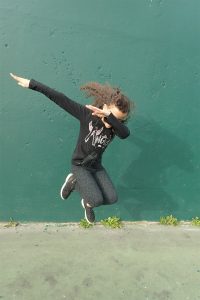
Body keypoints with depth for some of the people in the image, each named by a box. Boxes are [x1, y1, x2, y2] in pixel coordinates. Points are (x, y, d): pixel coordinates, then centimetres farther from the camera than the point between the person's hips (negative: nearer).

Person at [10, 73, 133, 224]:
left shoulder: (116, 126, -15)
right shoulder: (87, 113, -23)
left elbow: (125, 134, -39)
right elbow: (61, 99, -24)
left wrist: (109, 116, -53)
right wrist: (32, 84, -22)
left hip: (96, 167, 4)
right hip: (79, 165, -4)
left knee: (112, 198, -8)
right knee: (97, 200, -17)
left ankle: (87, 202, 24)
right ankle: (75, 181, 13)